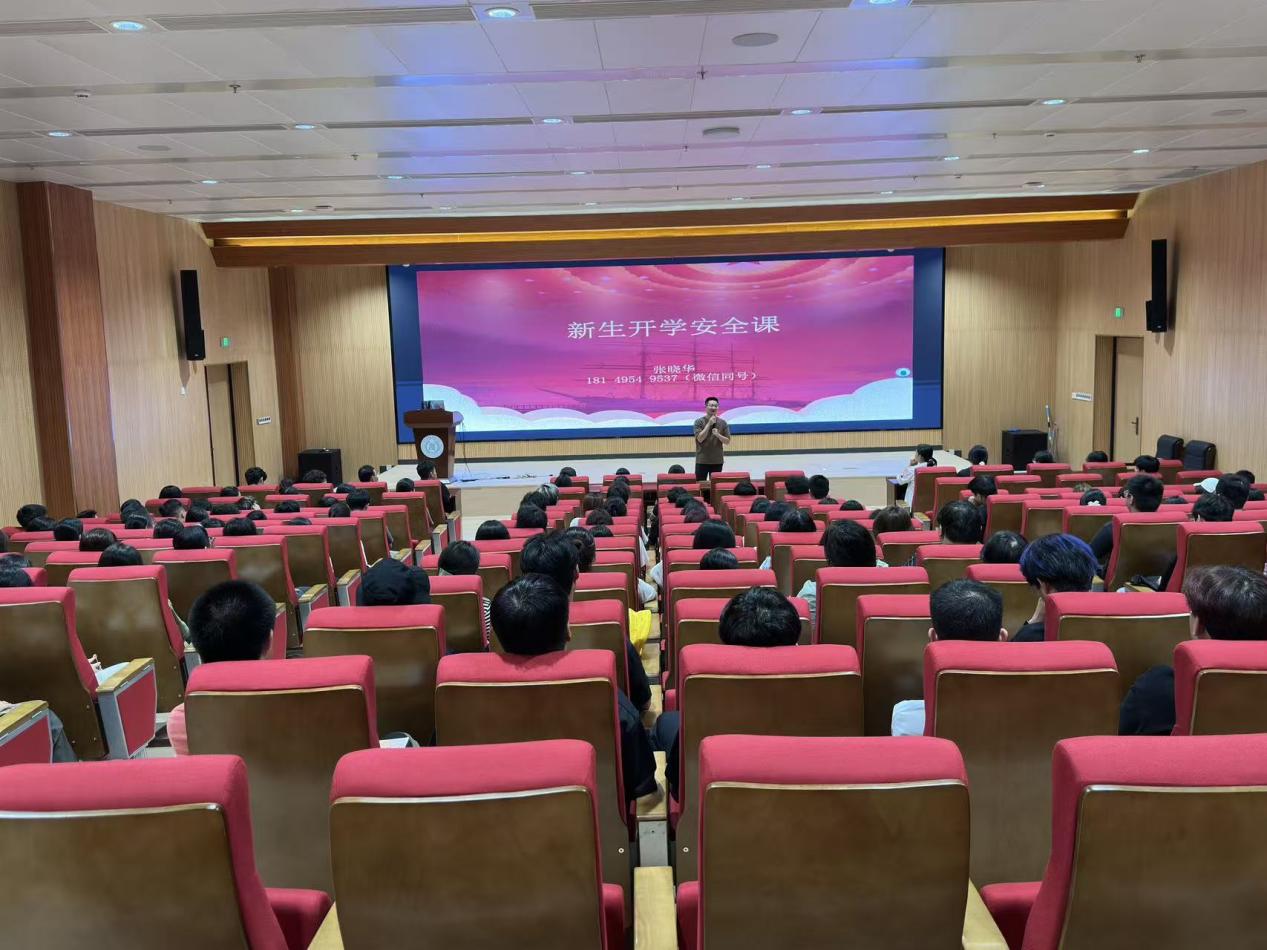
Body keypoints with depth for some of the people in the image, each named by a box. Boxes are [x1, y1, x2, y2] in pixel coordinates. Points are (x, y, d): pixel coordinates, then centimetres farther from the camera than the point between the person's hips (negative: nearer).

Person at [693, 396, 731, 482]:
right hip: (702, 460, -2)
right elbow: (700, 439, -14)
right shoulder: (699, 422, -3)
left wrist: (718, 435, -17)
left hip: (717, 461, 2)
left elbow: (727, 441, 2)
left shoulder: (723, 423, 3)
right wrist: (709, 424, -16)